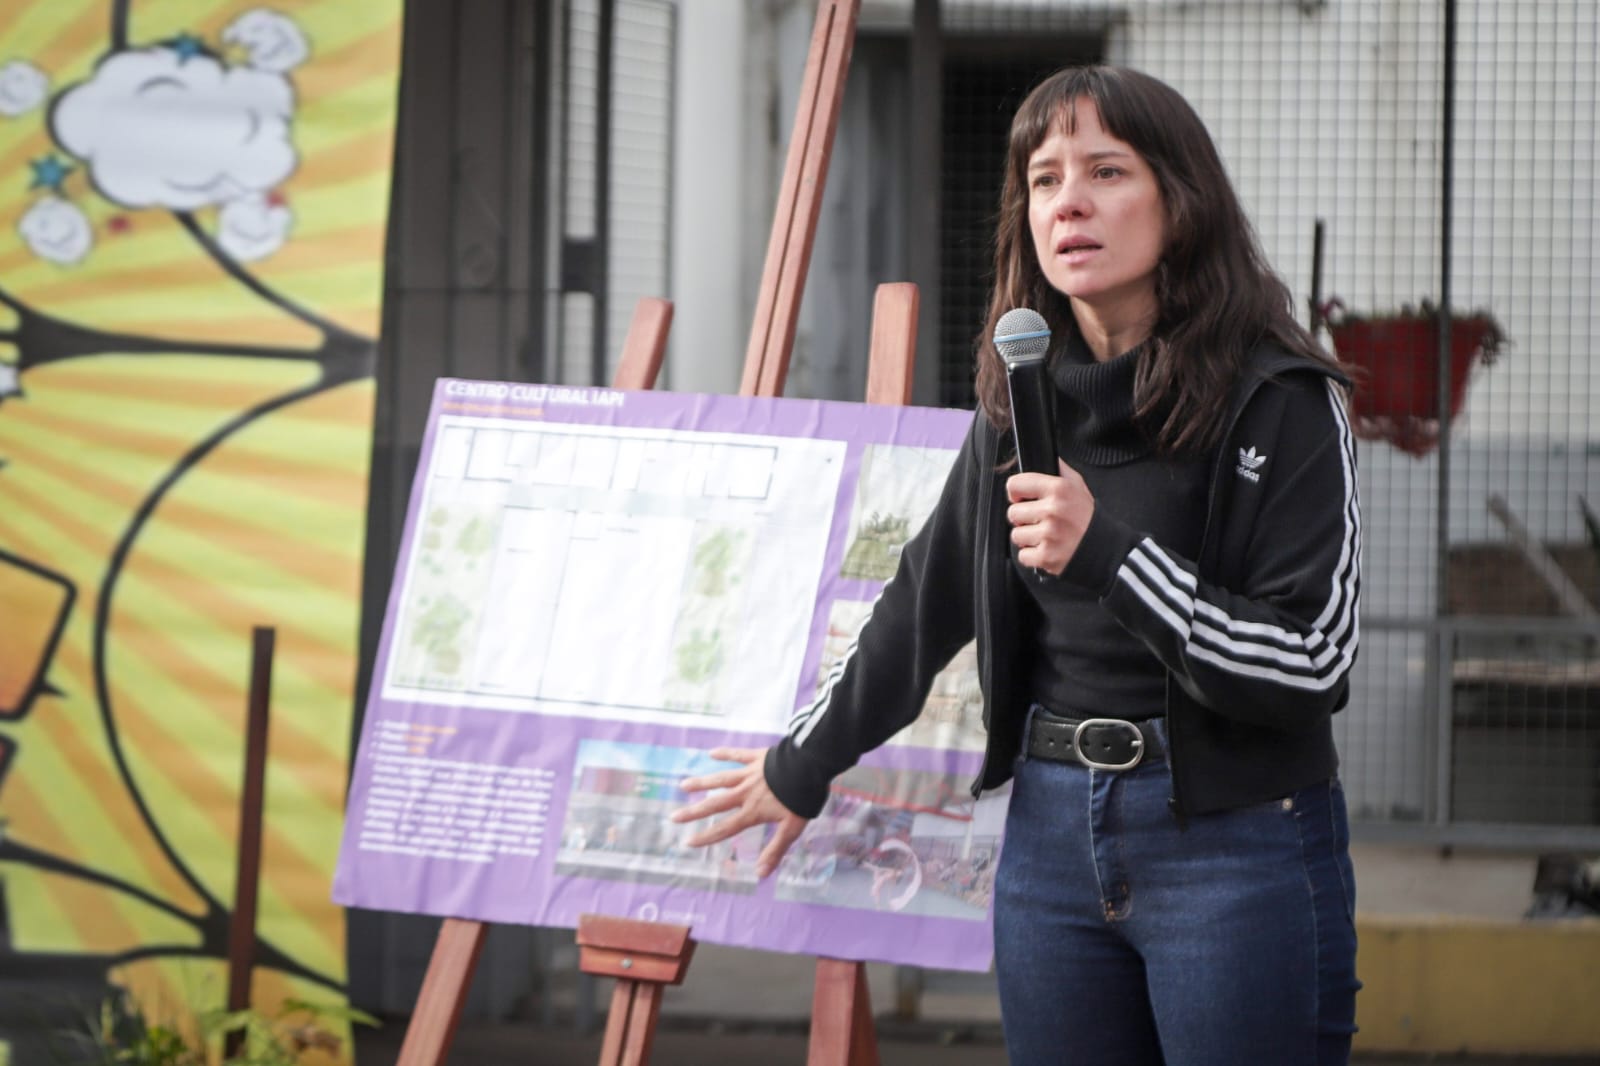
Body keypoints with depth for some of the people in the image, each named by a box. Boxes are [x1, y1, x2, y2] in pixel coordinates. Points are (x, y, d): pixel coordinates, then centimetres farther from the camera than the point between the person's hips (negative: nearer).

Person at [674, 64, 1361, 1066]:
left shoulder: (1279, 402, -10)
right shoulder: (1020, 403, 10)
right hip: (1054, 832, 6)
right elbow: (927, 601, 23)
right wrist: (802, 765, 31)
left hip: (1236, 845, -6)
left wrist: (1107, 552, -23)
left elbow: (1314, 663, -16)